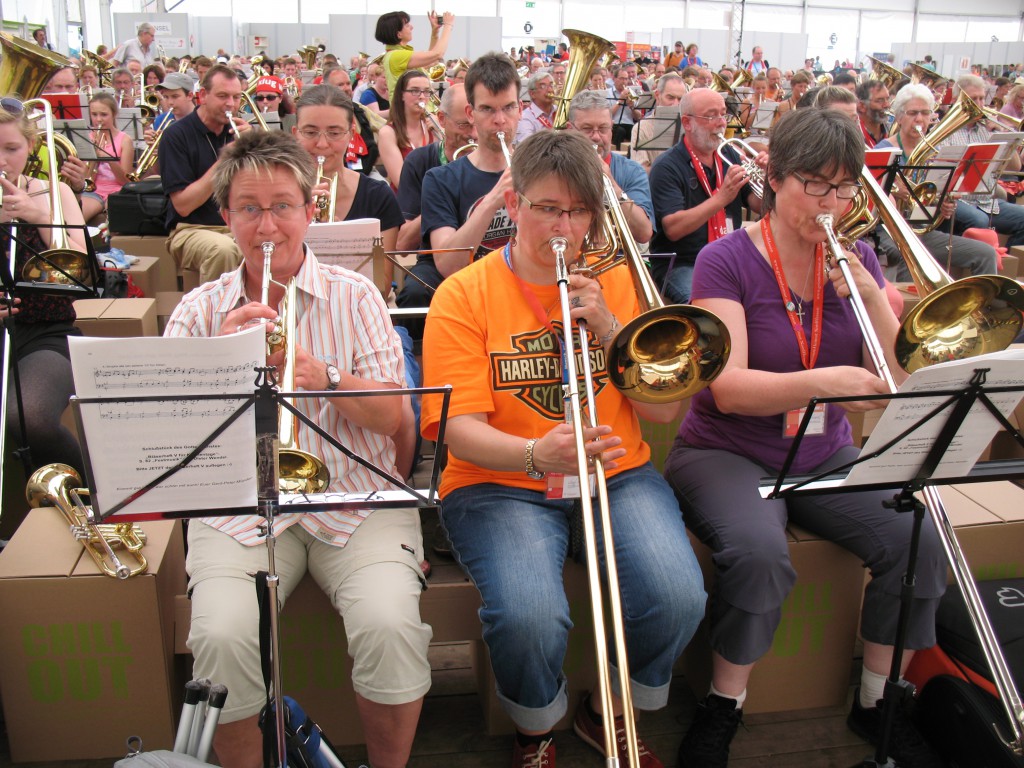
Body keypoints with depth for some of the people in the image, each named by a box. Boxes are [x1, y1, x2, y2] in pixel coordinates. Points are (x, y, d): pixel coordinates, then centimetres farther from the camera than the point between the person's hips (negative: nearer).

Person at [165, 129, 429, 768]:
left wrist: (325, 377, -20)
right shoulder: (200, 310, 10)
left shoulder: (354, 296, 5)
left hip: (355, 499, -1)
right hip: (240, 506, 1)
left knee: (390, 625, -25)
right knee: (221, 637, -24)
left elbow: (391, 418, -2)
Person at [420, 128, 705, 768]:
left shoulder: (618, 283, 9)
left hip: (617, 475, 3)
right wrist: (535, 455, -31)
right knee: (529, 615, -30)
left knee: (679, 596, -23)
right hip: (500, 482, -2)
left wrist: (608, 326, -12)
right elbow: (461, 428, -10)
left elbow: (663, 411, 2)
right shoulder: (464, 295, 0)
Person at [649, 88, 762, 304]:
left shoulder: (730, 157, 12)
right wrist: (722, 198, -27)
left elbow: (758, 206, 9)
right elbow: (673, 229, -20)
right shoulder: (666, 167, -8)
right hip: (681, 266, -6)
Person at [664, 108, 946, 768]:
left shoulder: (856, 261, 5)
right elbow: (729, 389, -20)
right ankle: (722, 709, -6)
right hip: (728, 453, -4)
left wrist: (869, 292, -14)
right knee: (760, 552, -33)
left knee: (919, 540, -19)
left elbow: (899, 380, 0)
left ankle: (879, 702, 6)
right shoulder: (727, 260, -9)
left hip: (826, 455, 5)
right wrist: (824, 382, -35)